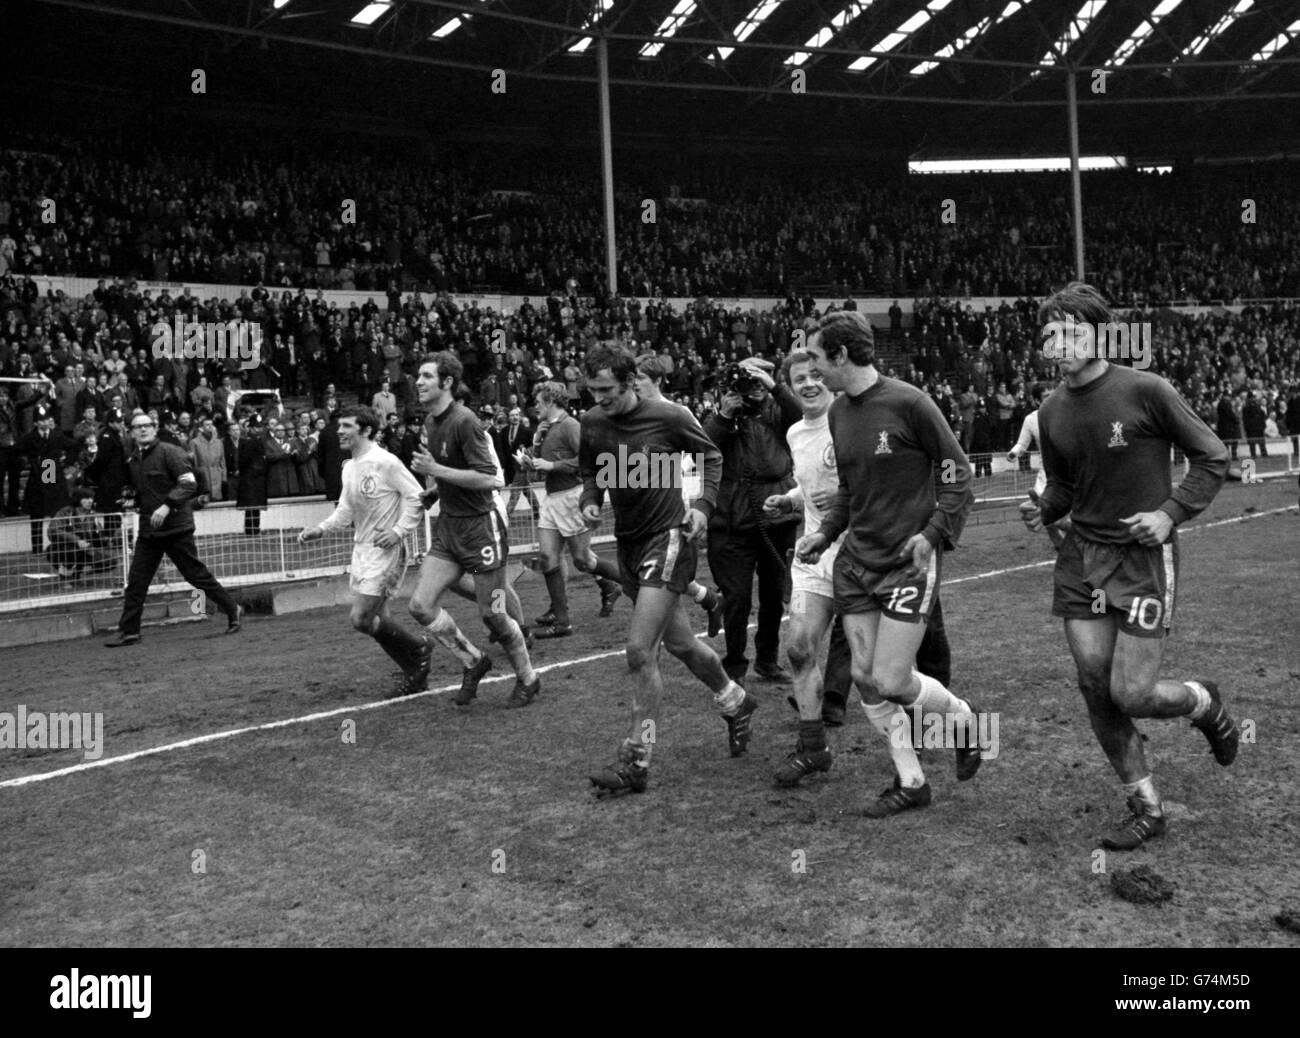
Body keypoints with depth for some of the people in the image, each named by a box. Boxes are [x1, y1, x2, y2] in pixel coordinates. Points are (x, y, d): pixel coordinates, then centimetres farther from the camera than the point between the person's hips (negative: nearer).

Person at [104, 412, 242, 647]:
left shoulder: (169, 452, -9)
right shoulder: (132, 460, 13)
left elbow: (189, 484, -18)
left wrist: (167, 505, -28)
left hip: (176, 527, -7)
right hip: (148, 529, 7)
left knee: (196, 574, -1)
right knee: (136, 581, 3)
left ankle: (233, 610, 12)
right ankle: (128, 631, 9)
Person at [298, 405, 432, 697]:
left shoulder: (385, 462, -15)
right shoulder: (349, 466, 11)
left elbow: (416, 496, -13)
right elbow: (345, 510, 17)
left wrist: (399, 531, -20)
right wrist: (320, 529, 3)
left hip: (385, 550, -9)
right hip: (361, 549, 9)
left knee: (361, 618, -10)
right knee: (376, 620, 10)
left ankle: (419, 648, 11)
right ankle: (416, 674, 23)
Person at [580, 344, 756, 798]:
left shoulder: (669, 417, -14)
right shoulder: (592, 422, -2)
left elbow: (710, 456, 2)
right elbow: (590, 471, 16)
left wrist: (702, 505, -9)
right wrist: (590, 500, -4)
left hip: (668, 537, -6)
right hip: (627, 541, 6)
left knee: (639, 650, -14)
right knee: (679, 643, 18)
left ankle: (636, 762, -4)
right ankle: (735, 701, 44)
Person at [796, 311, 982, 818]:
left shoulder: (908, 403, -13)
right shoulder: (837, 413, 9)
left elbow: (957, 470, -7)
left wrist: (934, 533, -16)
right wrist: (824, 534, 8)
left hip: (907, 562, -7)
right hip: (855, 560, 7)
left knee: (890, 681, -8)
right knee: (864, 677, 5)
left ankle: (964, 719, 24)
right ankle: (911, 783, 21)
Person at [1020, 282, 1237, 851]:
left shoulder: (1145, 390, -10)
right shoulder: (1051, 411, 6)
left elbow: (1212, 458, -3)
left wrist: (1170, 513, -14)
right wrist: (1043, 510, -2)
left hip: (1144, 557, -5)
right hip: (1082, 555, 5)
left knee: (1131, 694, -7)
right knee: (1094, 686, 2)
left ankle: (1205, 703, 29)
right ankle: (1146, 808, 20)